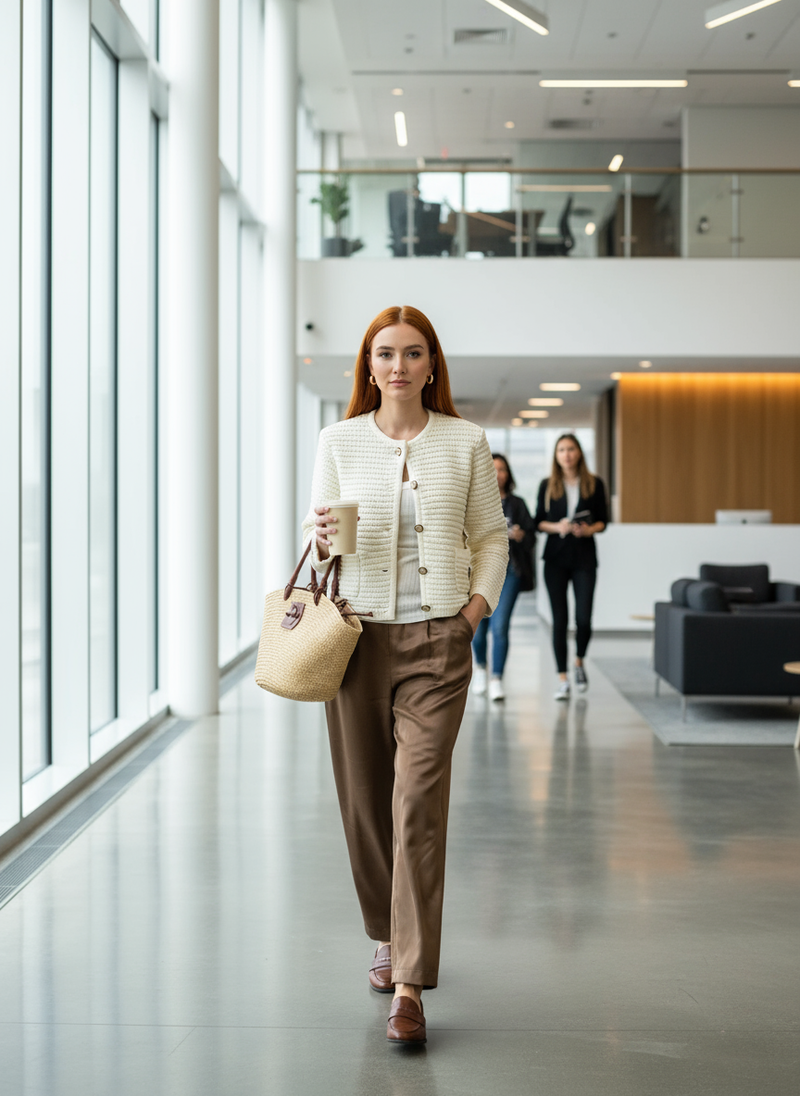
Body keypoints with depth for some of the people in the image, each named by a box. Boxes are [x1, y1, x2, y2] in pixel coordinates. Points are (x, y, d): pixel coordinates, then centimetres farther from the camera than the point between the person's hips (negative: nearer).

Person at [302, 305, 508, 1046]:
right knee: (366, 801, 9)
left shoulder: (465, 442, 4)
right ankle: (391, 939, 34)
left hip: (436, 642, -2)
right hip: (359, 633, 2)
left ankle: (409, 986, -7)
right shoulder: (340, 441, 6)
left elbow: (491, 538, 11)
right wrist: (322, 540, -12)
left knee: (419, 803, -10)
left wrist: (477, 605, -2)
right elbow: (317, 537, 10)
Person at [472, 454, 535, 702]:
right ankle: (480, 667, 36)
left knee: (500, 626, -13)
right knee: (478, 628, 6)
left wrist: (521, 536, -13)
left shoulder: (516, 504, 10)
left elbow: (531, 539, 8)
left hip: (508, 571, -1)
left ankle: (496, 681, -7)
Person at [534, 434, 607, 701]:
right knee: (559, 619, -1)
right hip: (555, 558, 0)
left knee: (583, 619, -8)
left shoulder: (594, 484, 4)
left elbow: (603, 520, 7)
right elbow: (538, 522, 6)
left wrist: (589, 529, -13)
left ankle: (579, 661, 22)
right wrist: (557, 527, -13)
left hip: (584, 558, 0)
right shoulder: (547, 485, 5)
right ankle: (562, 678, 4)